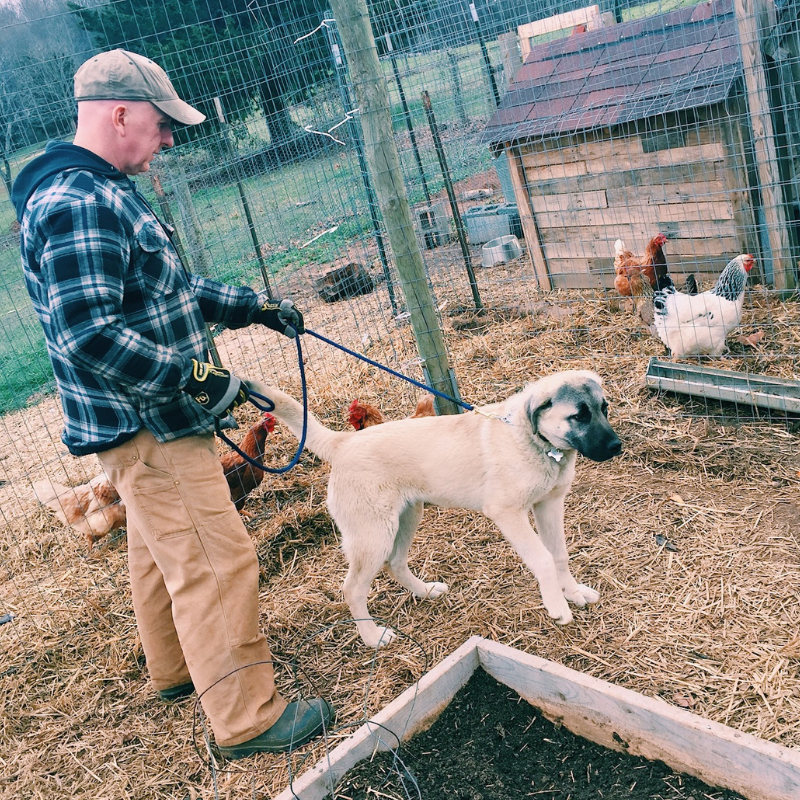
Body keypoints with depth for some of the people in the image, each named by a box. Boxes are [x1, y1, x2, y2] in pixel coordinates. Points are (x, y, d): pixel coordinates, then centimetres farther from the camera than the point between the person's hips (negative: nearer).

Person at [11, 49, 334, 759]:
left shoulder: (105, 193, 13)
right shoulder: (76, 203, -22)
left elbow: (171, 289, 20)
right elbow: (88, 334, -29)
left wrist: (255, 307, 16)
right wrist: (199, 378, -23)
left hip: (150, 418, 11)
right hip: (147, 426, -11)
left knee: (162, 550, 23)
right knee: (215, 562, -4)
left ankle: (176, 668, 42)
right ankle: (247, 719, 8)